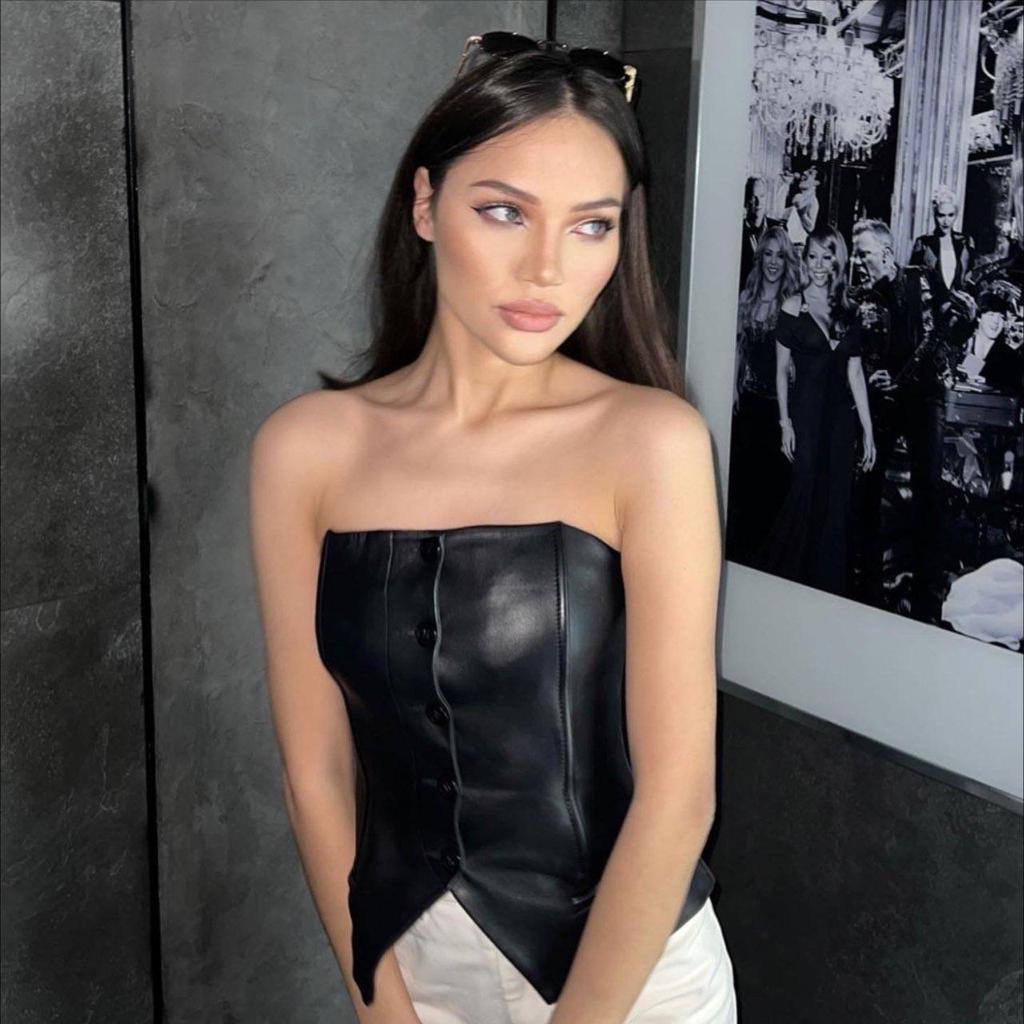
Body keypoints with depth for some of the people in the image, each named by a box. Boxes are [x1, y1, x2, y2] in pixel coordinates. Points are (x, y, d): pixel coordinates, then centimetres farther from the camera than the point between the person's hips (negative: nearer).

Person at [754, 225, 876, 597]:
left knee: (835, 503, 7)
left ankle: (828, 588, 17)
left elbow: (855, 374, 8)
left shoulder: (847, 310, 8)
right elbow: (781, 370, -2)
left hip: (840, 416, 4)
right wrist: (785, 422, -9)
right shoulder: (794, 306, -3)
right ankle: (783, 578, 15)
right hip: (806, 412, -4)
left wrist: (868, 431, 6)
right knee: (805, 495, -1)